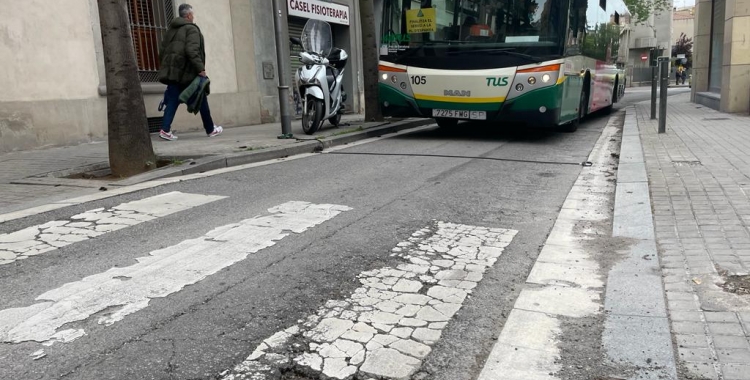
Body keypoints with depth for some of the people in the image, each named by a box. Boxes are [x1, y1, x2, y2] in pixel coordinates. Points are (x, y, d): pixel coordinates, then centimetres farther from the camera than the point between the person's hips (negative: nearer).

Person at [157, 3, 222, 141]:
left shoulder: (171, 30, 18)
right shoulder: (191, 29, -6)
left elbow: (162, 52, 19)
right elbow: (192, 51, -20)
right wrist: (200, 69, -21)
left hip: (173, 72, 6)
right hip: (187, 73, -6)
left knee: (172, 101, 2)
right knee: (201, 100, 8)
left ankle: (165, 129, -13)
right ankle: (211, 129, 18)